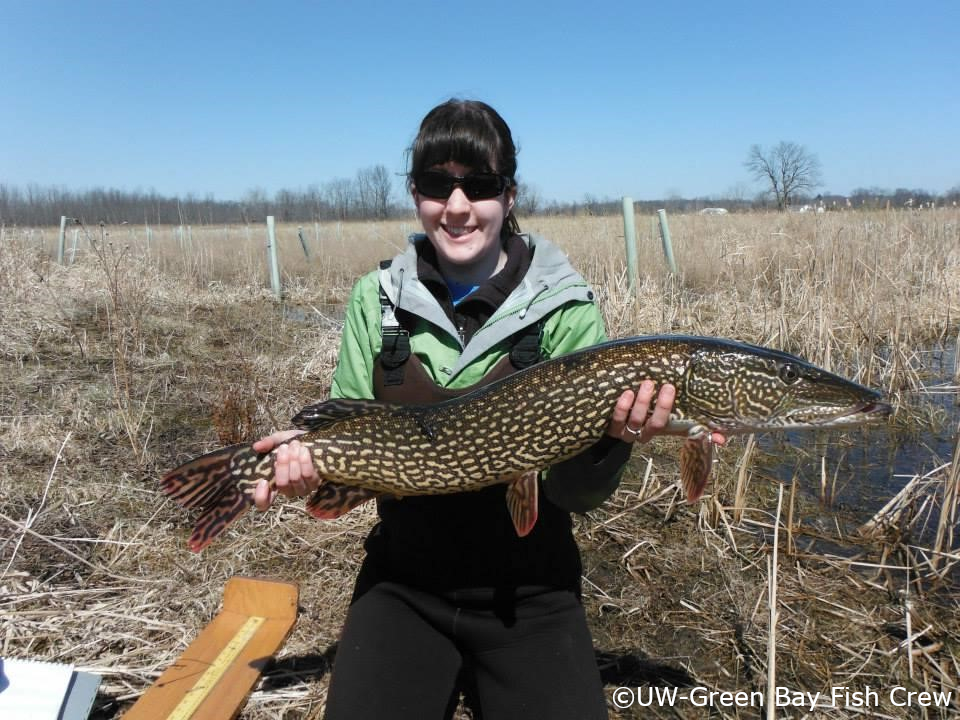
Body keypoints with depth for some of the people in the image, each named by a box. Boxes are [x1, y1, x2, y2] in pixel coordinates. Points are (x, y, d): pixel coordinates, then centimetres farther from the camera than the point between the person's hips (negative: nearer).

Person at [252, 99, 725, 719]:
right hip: (403, 586, 2)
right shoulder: (376, 300, -3)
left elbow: (577, 492, -10)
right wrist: (313, 455, -19)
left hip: (530, 595, -1)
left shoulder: (566, 309, -8)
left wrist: (614, 437, -30)